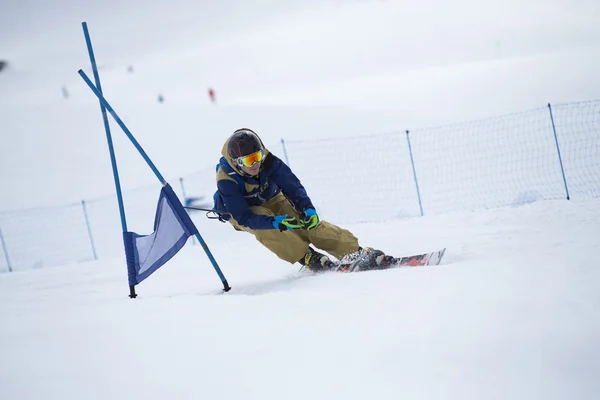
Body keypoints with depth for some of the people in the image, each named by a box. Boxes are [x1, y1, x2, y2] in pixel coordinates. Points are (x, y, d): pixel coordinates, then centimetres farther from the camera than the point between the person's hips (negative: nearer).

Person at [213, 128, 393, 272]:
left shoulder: (267, 161, -27)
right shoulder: (226, 180, -34)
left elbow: (293, 187, -22)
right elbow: (244, 217, -37)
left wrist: (308, 209, -41)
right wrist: (276, 222, -52)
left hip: (272, 202, 3)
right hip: (240, 213, -2)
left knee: (310, 223, -20)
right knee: (264, 227, -37)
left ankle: (356, 253, -23)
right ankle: (310, 258, -35)